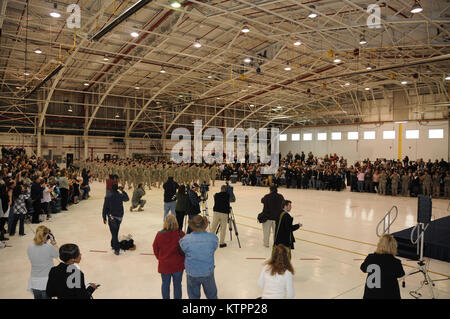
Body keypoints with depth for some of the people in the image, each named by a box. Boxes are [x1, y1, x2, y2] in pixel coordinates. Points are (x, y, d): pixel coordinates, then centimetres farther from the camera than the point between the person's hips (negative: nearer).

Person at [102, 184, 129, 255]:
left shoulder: (107, 197, -11)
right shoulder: (121, 196, -7)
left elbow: (105, 209, -5)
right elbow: (127, 199, 17)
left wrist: (104, 218, 5)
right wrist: (123, 191, 18)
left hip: (112, 217, -2)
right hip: (119, 217, 3)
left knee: (114, 233, 2)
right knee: (115, 232, 21)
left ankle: (117, 249, 2)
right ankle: (113, 245, 33)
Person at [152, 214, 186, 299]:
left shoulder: (159, 235, -16)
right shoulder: (180, 234, -20)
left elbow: (155, 250, -2)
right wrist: (183, 260, 11)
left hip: (164, 265, 1)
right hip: (178, 265, -1)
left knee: (165, 284, 21)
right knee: (177, 284, 17)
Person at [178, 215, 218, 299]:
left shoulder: (185, 239, -23)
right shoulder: (213, 238, -20)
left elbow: (182, 251, -7)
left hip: (192, 274, 0)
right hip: (208, 272, 1)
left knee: (194, 296, 24)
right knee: (212, 295, 26)